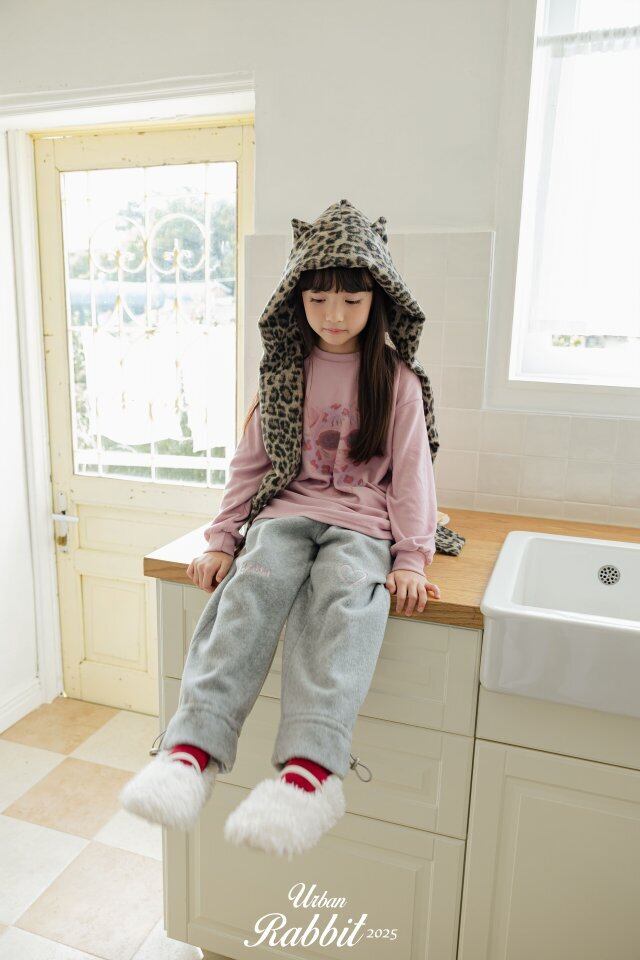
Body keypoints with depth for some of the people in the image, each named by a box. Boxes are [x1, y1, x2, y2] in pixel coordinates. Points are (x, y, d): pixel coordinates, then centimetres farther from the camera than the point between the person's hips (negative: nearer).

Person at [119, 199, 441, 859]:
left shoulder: (397, 379, 8)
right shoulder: (282, 371, 14)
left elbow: (411, 472, 4)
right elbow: (250, 463, 13)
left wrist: (411, 558, -8)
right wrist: (222, 539, 3)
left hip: (362, 523, -2)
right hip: (286, 513, 2)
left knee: (344, 598, -35)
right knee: (252, 585, -31)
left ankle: (309, 767, -49)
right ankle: (194, 748, -40)